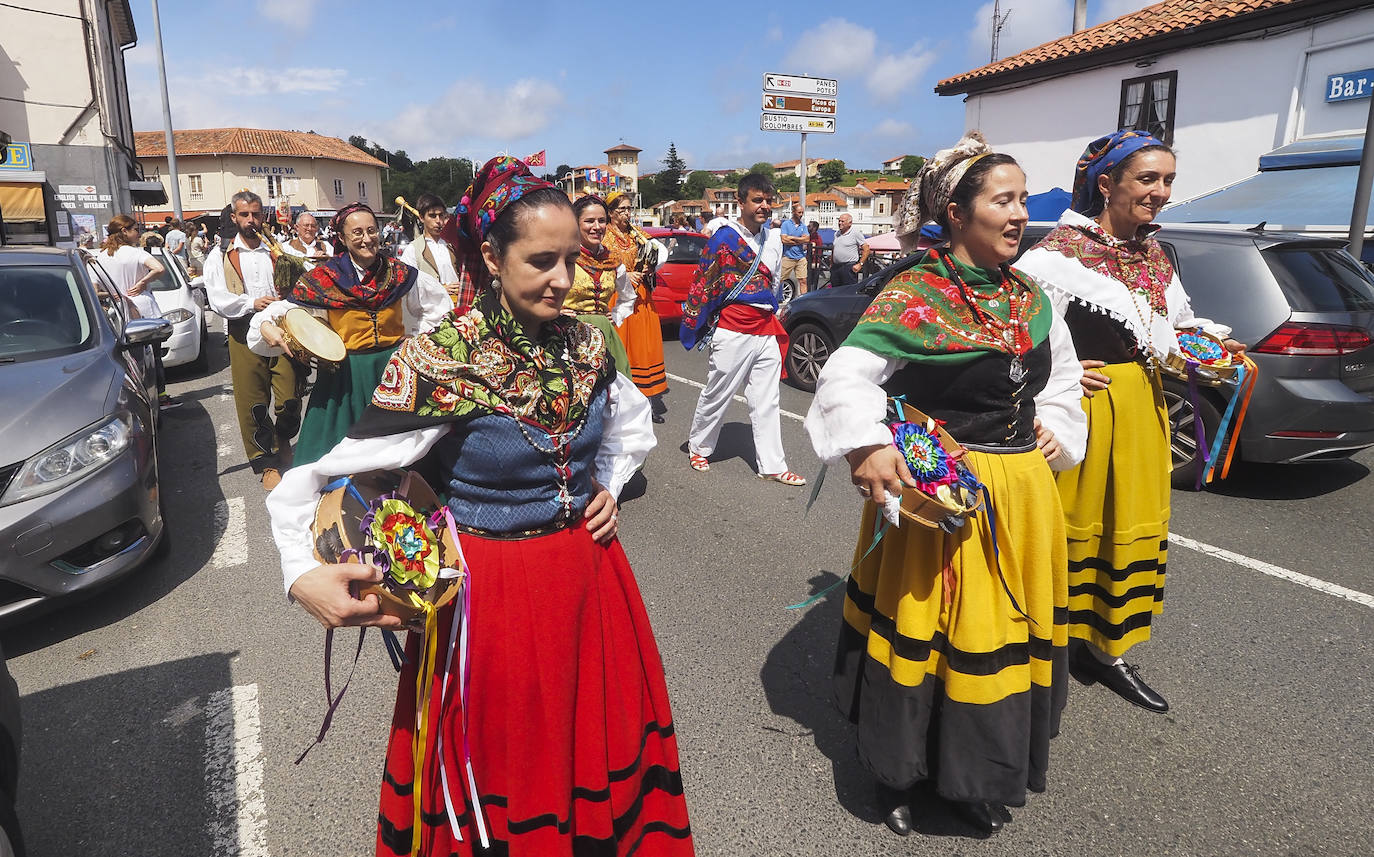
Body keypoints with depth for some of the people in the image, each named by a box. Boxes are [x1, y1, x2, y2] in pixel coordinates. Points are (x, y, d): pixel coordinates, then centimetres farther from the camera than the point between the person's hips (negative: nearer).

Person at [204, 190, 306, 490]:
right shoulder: (220, 257, 8)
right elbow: (218, 299, -4)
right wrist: (252, 303, -21)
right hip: (245, 336, -1)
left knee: (290, 397, -2)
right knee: (252, 402, 1)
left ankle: (282, 440, 28)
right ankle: (266, 462, 14)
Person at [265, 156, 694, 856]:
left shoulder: (586, 344, -2)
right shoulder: (441, 359, -18)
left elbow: (630, 423, 19)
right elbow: (320, 475, -17)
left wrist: (609, 489, 6)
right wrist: (302, 574, -30)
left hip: (589, 574, 5)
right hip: (489, 588, -4)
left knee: (600, 742, 22)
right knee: (503, 763, 14)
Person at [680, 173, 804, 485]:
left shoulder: (773, 240, 14)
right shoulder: (724, 237, -8)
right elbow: (703, 283, -7)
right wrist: (696, 326, -5)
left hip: (766, 331, 7)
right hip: (732, 331, -6)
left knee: (766, 401, 7)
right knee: (717, 394, 6)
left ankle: (772, 465, 12)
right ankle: (698, 448, 26)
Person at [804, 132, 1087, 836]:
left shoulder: (1031, 298, 8)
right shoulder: (916, 294, -14)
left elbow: (1063, 377, 23)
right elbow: (846, 375, -22)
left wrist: (1054, 434, 9)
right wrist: (866, 446, -35)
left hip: (1023, 493, 7)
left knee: (1009, 630, 17)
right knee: (922, 625, 5)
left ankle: (978, 778, 40)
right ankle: (898, 776, 30)